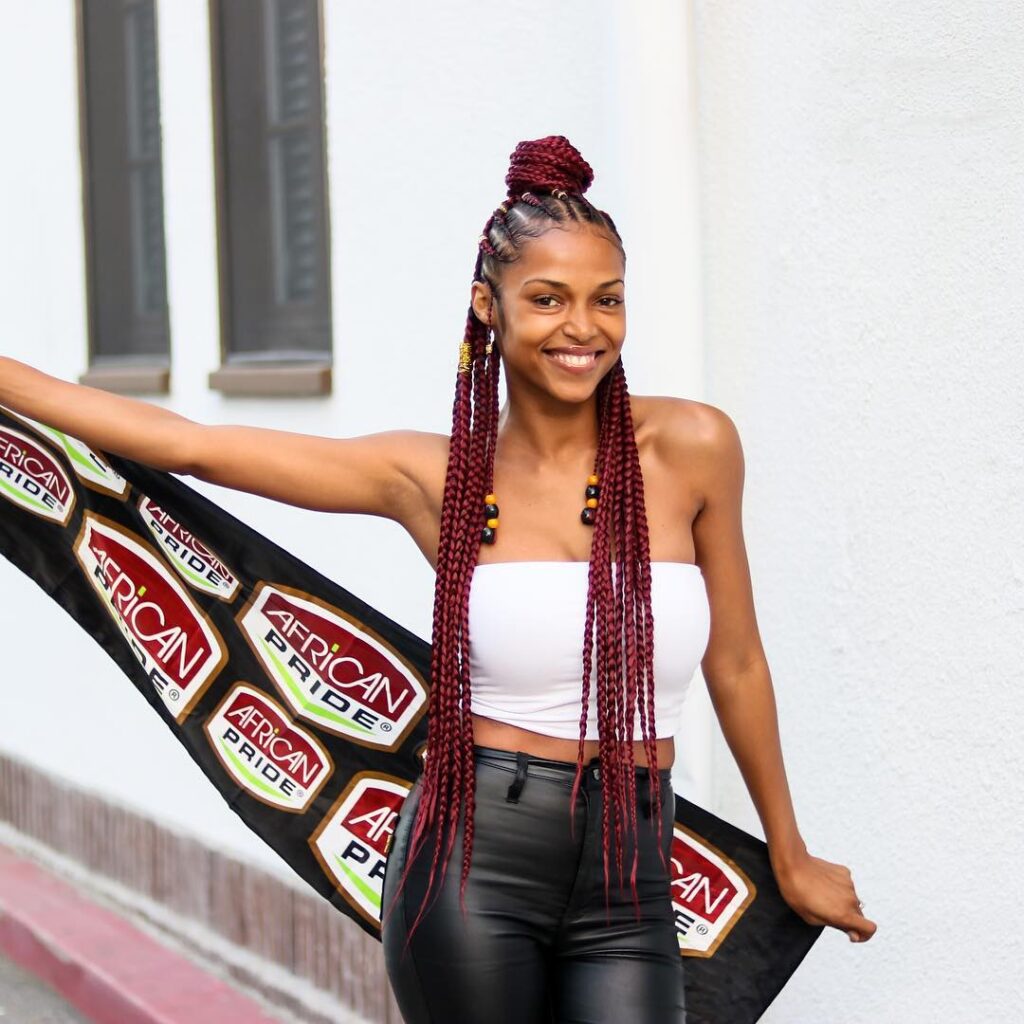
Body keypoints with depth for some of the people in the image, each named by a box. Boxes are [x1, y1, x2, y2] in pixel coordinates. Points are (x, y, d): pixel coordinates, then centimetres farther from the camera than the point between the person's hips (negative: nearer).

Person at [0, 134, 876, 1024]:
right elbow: (193, 447, 1)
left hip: (628, 885, 0)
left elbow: (734, 662, 9)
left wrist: (791, 856, 18)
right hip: (473, 858, 0)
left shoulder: (691, 447, -1)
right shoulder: (434, 476, -1)